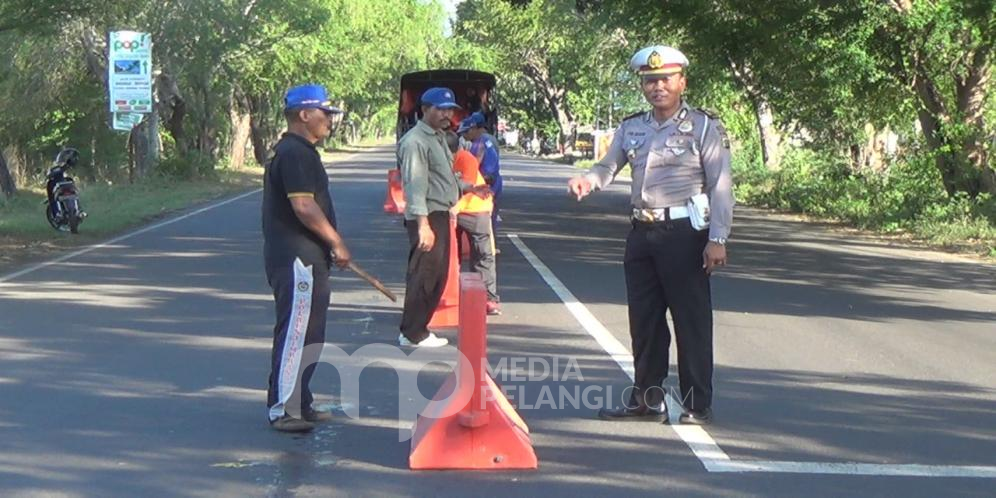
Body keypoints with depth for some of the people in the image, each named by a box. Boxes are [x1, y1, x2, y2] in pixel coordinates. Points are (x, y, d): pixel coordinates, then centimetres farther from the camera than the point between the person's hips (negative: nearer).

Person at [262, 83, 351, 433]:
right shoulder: (294, 153, -16)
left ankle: (299, 405, 23)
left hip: (306, 258, 11)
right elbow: (304, 207, -23)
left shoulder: (301, 151, 19)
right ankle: (282, 409, -4)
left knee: (309, 334, 15)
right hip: (296, 257, -11)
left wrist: (330, 245, 18)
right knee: (295, 332, -8)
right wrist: (336, 243, -14)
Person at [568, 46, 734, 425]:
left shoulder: (703, 127, -4)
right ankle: (647, 399, 23)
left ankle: (697, 405, 6)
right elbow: (607, 168, 13)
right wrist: (586, 181, -11)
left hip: (684, 233, -6)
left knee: (691, 321, -2)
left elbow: (721, 186, -7)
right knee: (644, 320, 12)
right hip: (642, 233, 6)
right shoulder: (632, 128, 12)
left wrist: (717, 240, -13)